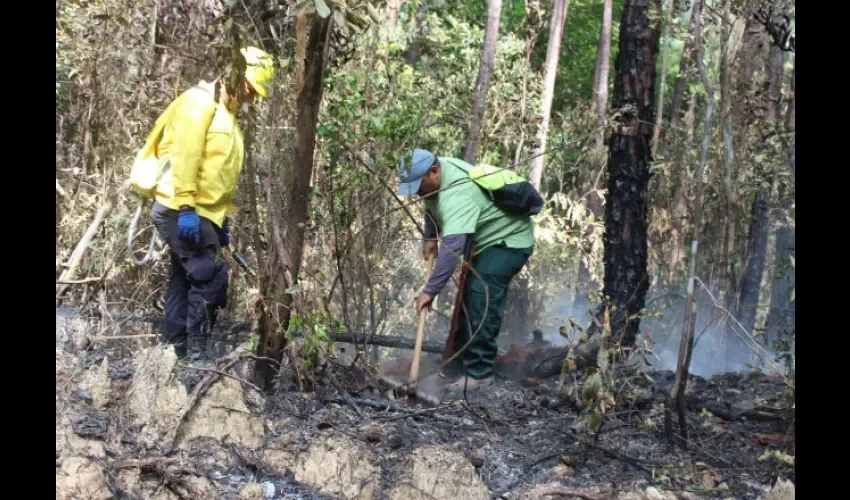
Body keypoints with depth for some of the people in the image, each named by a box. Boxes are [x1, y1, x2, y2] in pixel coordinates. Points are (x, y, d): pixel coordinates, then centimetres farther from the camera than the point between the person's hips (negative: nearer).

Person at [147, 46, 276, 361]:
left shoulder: (226, 115, 22)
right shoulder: (199, 102, -9)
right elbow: (184, 156, -18)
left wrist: (222, 220, 22)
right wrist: (185, 209, -23)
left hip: (200, 214, 10)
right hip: (181, 211, -10)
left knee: (186, 281, 11)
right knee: (211, 277, -13)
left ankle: (177, 351, 17)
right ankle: (196, 353, -8)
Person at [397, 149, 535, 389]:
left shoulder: (456, 194, -37)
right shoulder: (435, 174, -6)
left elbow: (452, 246, -47)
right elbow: (431, 205, 17)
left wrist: (430, 291, -47)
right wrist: (429, 237, 3)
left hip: (509, 240, -11)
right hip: (487, 239, 11)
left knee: (480, 297, -24)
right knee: (467, 296, 17)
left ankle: (480, 371, -21)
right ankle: (461, 359, 30)